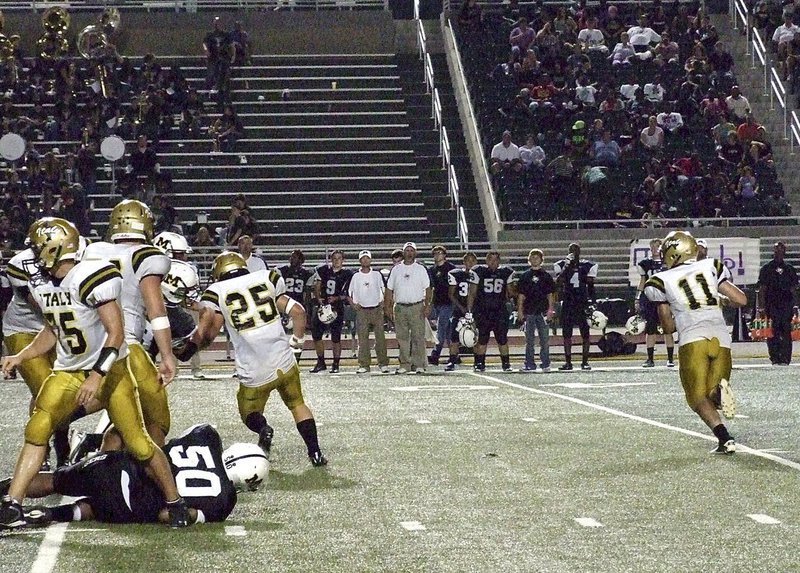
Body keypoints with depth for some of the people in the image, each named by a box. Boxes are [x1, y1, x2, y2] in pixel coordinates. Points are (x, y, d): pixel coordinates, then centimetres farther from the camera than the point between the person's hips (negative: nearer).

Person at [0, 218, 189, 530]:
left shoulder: (90, 277, -22)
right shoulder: (43, 286, 2)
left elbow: (116, 333, -23)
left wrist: (96, 376, -29)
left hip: (109, 370, -6)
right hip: (67, 372, 6)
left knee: (137, 442, -5)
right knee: (36, 430, -11)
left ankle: (176, 503, 13)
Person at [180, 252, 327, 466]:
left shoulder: (217, 292, 1)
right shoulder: (267, 279, 9)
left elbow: (207, 332, -10)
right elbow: (297, 311, 6)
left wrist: (187, 350, 5)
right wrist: (296, 341, 19)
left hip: (253, 373, -2)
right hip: (285, 362, 2)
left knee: (250, 413, 21)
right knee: (297, 404, 25)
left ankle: (262, 428, -11)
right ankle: (315, 453, 15)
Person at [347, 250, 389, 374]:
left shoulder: (377, 275, 8)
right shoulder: (356, 277, 6)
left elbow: (384, 290, 16)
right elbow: (349, 293, 12)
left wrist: (383, 302, 3)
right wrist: (353, 304, -2)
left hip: (377, 309, 0)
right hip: (362, 311, 0)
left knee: (380, 337, -3)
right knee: (362, 339, -2)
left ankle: (383, 364, 1)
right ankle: (363, 365, 1)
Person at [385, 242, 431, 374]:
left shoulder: (420, 269, 6)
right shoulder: (396, 270, 12)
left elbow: (427, 289, 3)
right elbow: (389, 290, 13)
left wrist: (427, 306, -7)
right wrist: (388, 307, 5)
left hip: (417, 307, -2)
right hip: (400, 307, 2)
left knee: (418, 337, -6)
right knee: (402, 338, 3)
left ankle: (419, 365, -3)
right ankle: (405, 365, 7)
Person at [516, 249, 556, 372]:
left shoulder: (546, 276, 7)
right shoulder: (525, 276, 9)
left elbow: (550, 294, 6)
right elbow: (521, 295, 9)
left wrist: (550, 310, -3)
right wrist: (520, 310, 2)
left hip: (543, 311, -1)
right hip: (529, 311, 1)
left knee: (544, 339, 0)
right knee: (529, 340, 3)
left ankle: (545, 364, 5)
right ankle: (530, 365, 7)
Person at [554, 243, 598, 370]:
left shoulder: (586, 265, 6)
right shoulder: (562, 265, 5)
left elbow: (591, 286, 7)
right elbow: (558, 282, -9)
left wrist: (591, 302, 0)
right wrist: (566, 268, -17)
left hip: (583, 303, 0)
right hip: (567, 303, 0)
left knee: (585, 333, -2)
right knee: (567, 334, 1)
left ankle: (585, 361, 3)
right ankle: (568, 362, 6)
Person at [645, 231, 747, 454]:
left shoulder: (662, 281, 12)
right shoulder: (711, 267, 17)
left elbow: (669, 327, 18)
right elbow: (741, 300, 13)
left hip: (693, 339, -3)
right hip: (721, 338, 3)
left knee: (698, 397, 4)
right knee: (712, 396, 13)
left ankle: (724, 438, -21)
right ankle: (719, 390, -24)